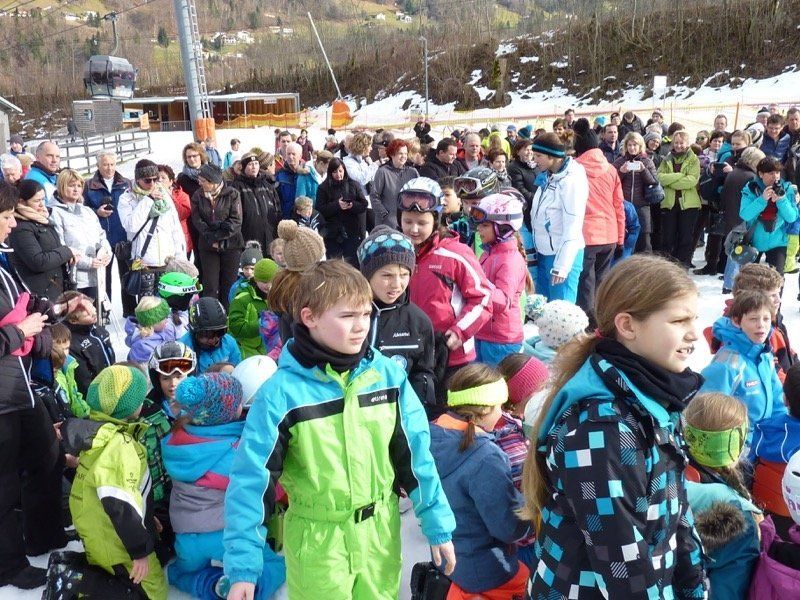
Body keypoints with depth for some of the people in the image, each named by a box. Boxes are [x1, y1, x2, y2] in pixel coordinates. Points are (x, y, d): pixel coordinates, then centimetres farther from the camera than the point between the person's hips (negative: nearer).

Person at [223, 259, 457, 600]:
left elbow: (414, 454, 0)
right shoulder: (281, 393, -17)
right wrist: (242, 567, -13)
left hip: (381, 533, 3)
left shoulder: (388, 375, -7)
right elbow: (252, 480, -13)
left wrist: (438, 525, 3)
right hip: (317, 540, -3)